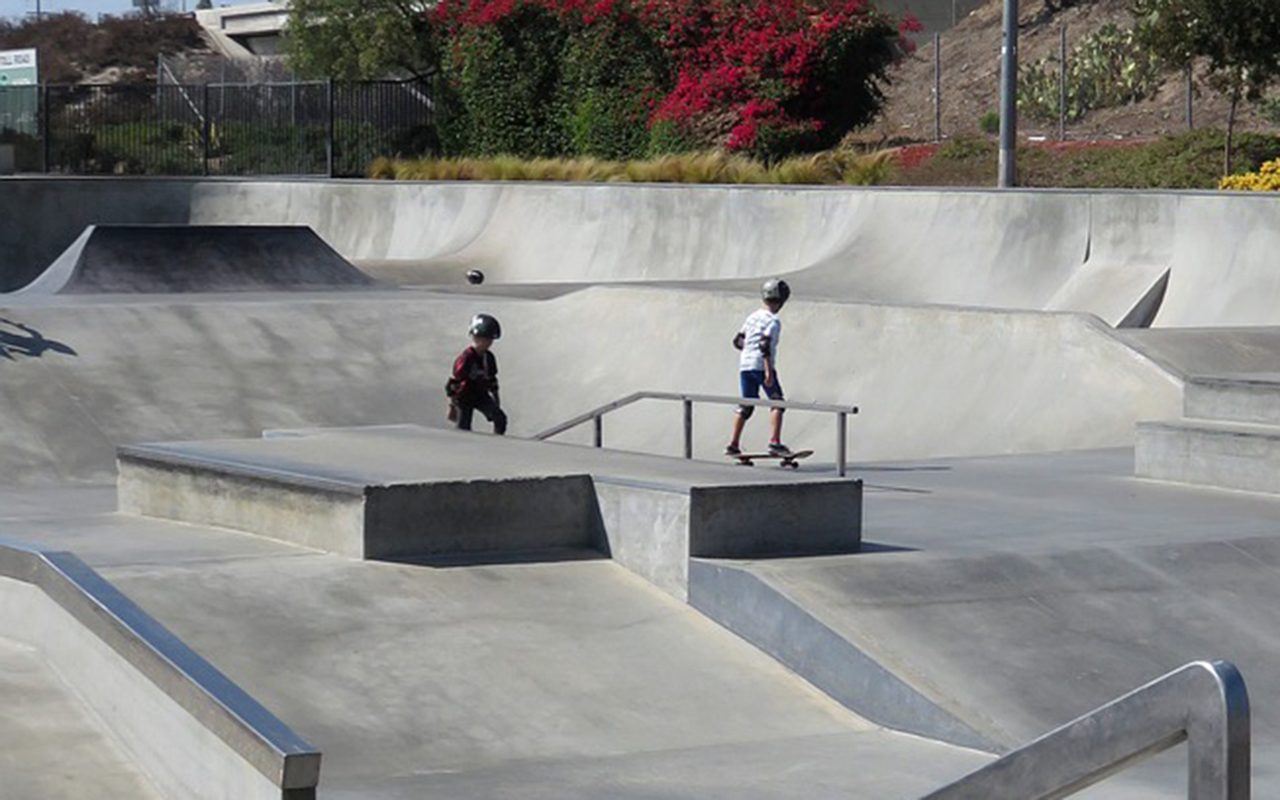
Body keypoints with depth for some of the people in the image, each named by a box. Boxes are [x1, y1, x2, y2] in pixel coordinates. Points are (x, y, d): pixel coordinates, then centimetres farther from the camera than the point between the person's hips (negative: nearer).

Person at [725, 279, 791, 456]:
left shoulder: (752, 317, 15)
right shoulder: (773, 321, -8)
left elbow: (737, 341, 17)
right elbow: (765, 344, -18)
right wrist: (768, 371, -20)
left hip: (744, 365, 7)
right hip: (761, 366, -7)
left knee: (746, 406, 13)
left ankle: (733, 444, 11)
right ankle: (774, 442, -14)